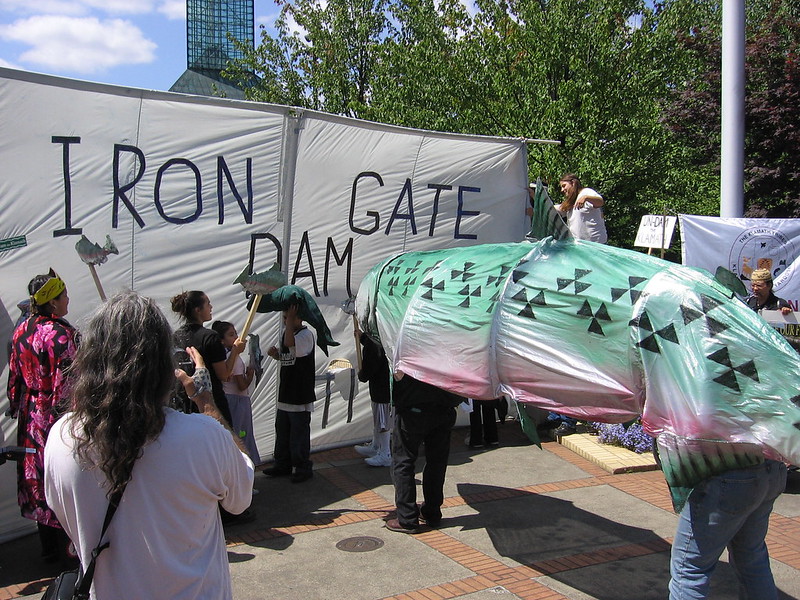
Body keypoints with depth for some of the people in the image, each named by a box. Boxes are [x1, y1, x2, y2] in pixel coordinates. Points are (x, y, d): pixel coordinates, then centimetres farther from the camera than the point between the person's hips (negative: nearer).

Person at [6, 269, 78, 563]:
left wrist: (16, 407, 20)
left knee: (37, 479, 16)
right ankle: (66, 550, 15)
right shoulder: (62, 335, -20)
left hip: (30, 416, 8)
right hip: (57, 419, -8)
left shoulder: (21, 331, 3)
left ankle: (48, 549, 30)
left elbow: (14, 376, 10)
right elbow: (67, 384, -21)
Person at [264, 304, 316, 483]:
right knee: (282, 432, 16)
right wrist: (275, 354, 2)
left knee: (299, 434, -1)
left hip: (301, 396, -9)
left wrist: (290, 319, -24)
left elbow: (289, 343, -34)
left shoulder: (306, 334, -14)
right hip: (285, 394, 9)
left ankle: (303, 468, 11)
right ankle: (282, 465, 29)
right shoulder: (286, 333, 12)